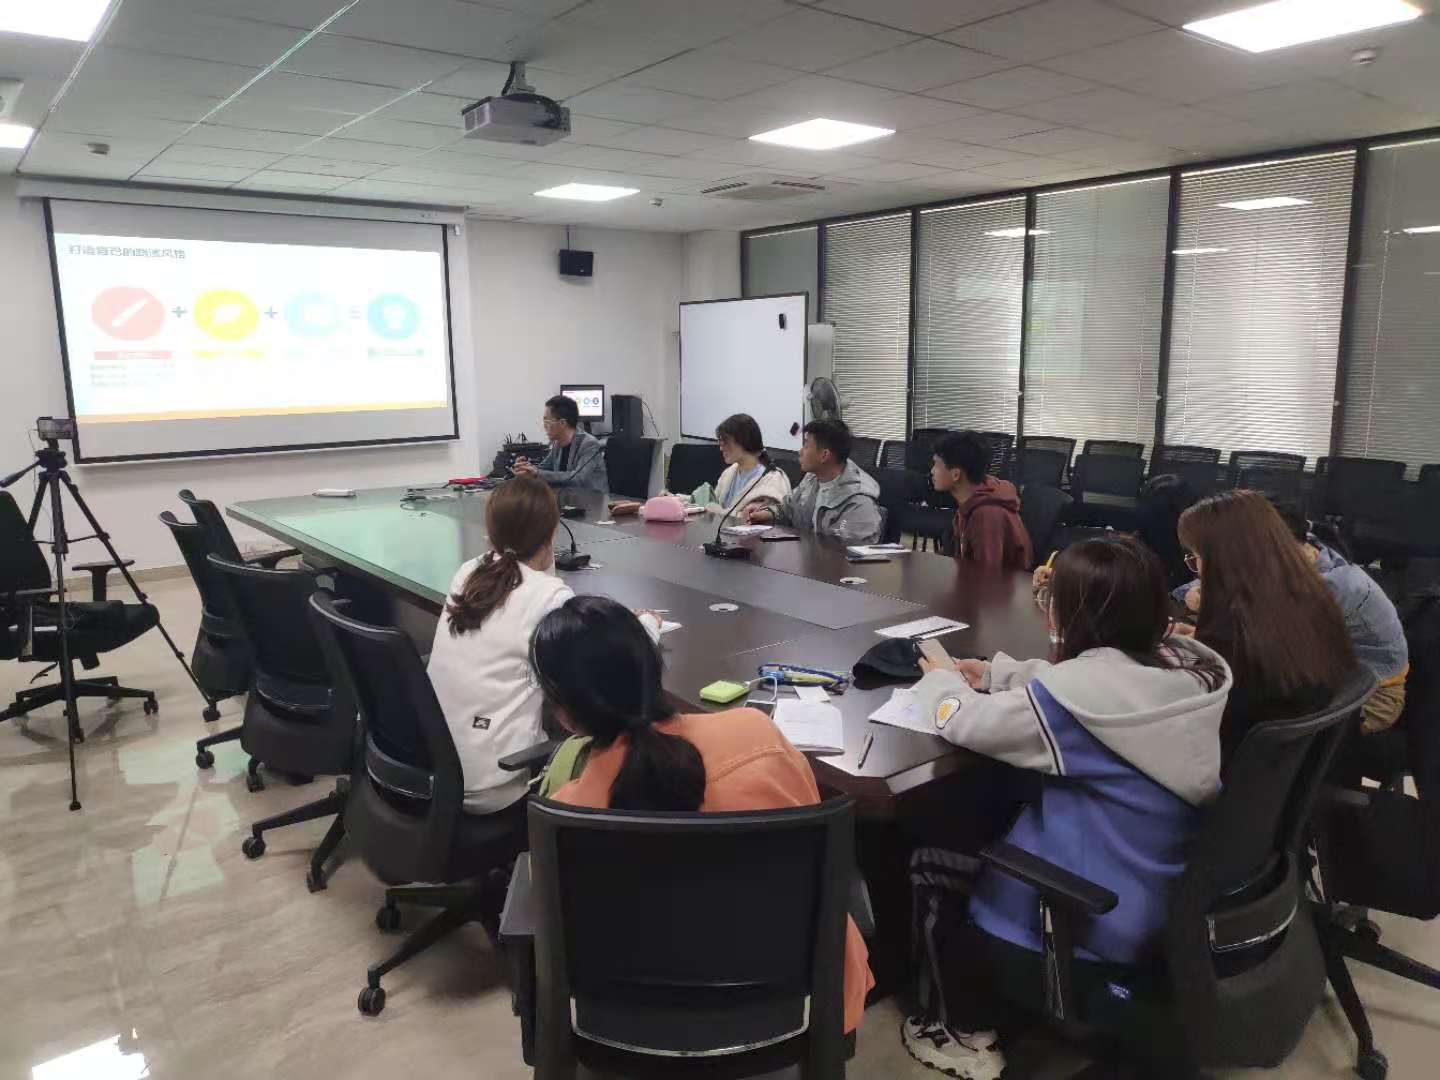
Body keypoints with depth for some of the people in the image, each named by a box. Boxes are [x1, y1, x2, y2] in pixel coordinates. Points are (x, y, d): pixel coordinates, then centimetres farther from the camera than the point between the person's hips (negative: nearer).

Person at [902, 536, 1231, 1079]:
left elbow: (964, 721, -17)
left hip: (1097, 928, -8)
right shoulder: (1191, 663, -6)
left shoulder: (1083, 688, -29)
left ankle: (968, 1037, 27)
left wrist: (941, 681, 3)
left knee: (928, 862, 12)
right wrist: (994, 675, 11)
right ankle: (980, 1001, 41)